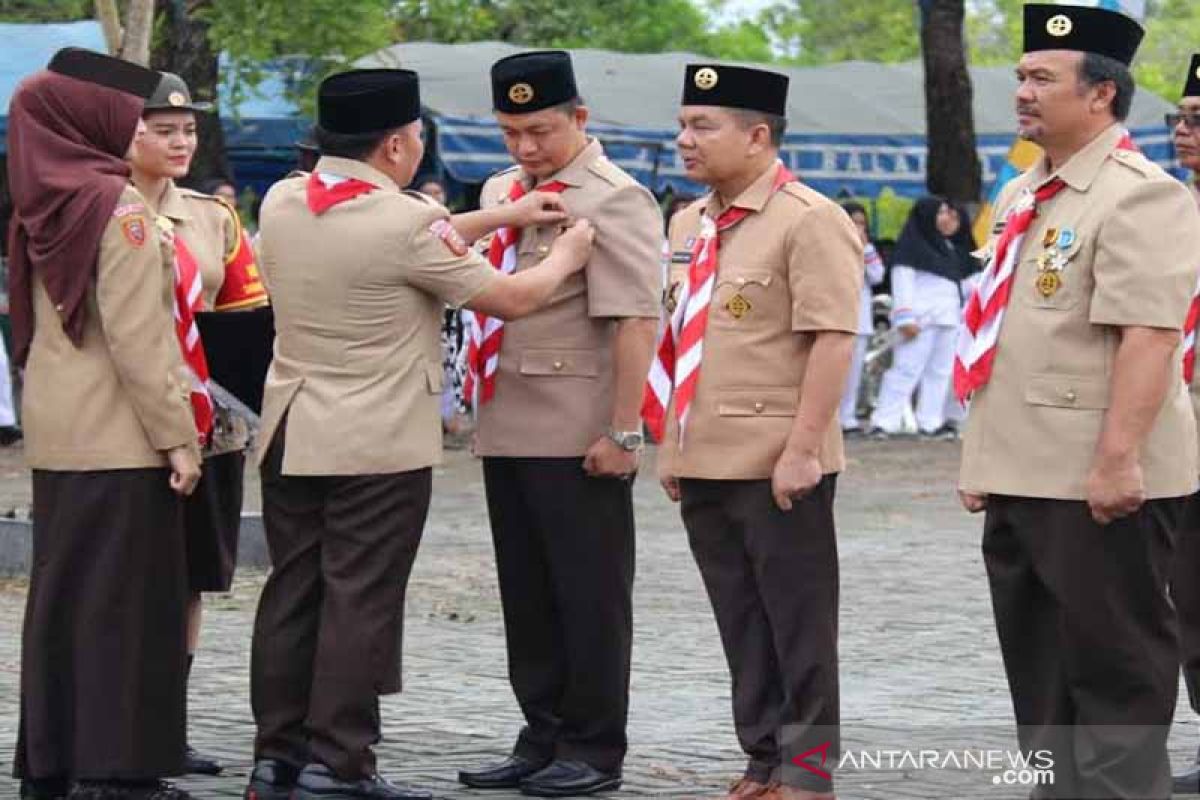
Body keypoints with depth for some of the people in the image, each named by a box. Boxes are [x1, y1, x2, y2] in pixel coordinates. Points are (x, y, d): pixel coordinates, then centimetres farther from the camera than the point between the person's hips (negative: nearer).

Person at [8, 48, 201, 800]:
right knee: (123, 597, -2)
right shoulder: (118, 206, -15)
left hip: (54, 428, 8)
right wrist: (177, 435, -14)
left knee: (60, 589, 12)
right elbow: (138, 340, -18)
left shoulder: (43, 203, 8)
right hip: (119, 434, -8)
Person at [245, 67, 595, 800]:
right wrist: (564, 256, 13)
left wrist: (501, 217, 17)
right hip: (380, 445, -7)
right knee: (360, 601, -1)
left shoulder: (282, 204, 3)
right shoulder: (405, 222, -17)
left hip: (292, 436, 7)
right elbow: (510, 299, -7)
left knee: (292, 594, 11)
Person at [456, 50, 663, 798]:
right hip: (507, 429, 8)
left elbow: (635, 322, -17)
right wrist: (480, 400, 17)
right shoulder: (501, 193, 14)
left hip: (579, 438, -8)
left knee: (589, 595, 0)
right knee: (526, 594, 13)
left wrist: (622, 430, -21)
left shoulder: (613, 200, -11)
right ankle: (543, 739, 22)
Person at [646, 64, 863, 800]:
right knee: (741, 625, 13)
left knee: (797, 624, 1)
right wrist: (671, 445, 17)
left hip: (776, 464, -8)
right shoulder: (689, 225, 14)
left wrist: (802, 449, -21)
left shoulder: (810, 221, -12)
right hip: (705, 464, 8)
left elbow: (832, 341, -17)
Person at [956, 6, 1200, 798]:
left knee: (1114, 671, -2)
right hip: (1021, 478, 9)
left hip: (1096, 484, -9)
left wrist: (1117, 460, -26)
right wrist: (984, 458, 21)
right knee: (1040, 672, 15)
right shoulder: (1022, 198, 17)